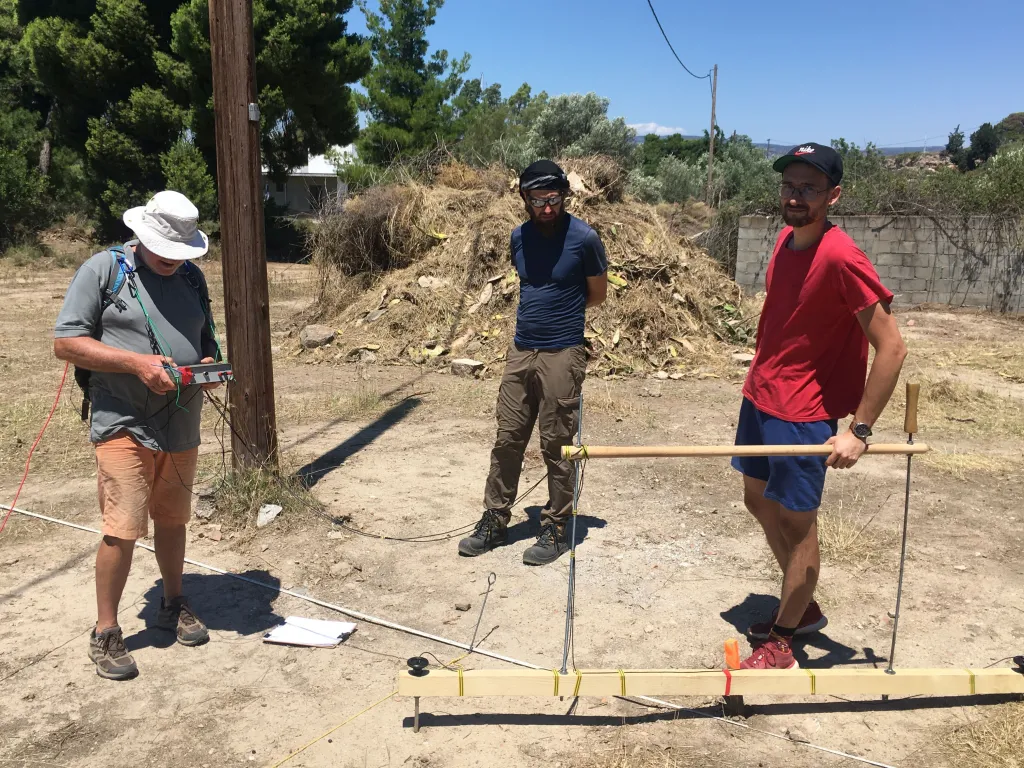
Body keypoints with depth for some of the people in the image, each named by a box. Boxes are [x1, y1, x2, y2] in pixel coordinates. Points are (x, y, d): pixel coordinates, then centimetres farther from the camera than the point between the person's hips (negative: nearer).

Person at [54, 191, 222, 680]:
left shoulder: (191, 276, 10)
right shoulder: (103, 269, -6)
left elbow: (206, 339, 21)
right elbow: (66, 343, -9)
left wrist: (208, 363, -3)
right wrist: (136, 362, -19)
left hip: (181, 424, 5)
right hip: (123, 425, -5)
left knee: (172, 519, 16)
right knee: (122, 529, -6)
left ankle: (173, 604, 35)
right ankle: (105, 634, 11)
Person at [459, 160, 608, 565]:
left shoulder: (584, 238, -9)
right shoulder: (519, 237, 6)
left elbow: (597, 293, 3)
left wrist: (560, 310, 6)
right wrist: (536, 312, 9)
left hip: (562, 355, -5)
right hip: (520, 351, 5)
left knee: (556, 447, 2)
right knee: (507, 440, 9)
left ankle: (555, 529, 15)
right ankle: (494, 521, 20)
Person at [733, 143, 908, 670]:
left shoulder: (841, 258, -22)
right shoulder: (786, 240, 3)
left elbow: (891, 347, -22)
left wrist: (859, 430, -21)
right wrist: (759, 381, 18)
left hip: (803, 415, -9)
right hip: (759, 397, 9)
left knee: (796, 522, 4)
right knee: (758, 499, 19)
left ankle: (780, 642, 21)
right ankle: (802, 608, 38)